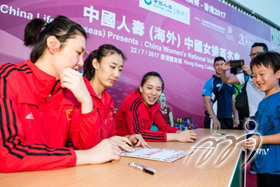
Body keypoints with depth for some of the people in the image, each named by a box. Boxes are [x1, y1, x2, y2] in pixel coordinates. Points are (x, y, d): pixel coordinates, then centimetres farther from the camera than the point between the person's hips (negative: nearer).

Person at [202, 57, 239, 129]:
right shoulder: (210, 82, -5)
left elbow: (233, 101, 14)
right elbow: (206, 102, -11)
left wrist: (236, 118, 6)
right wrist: (215, 119, -17)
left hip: (229, 120, 5)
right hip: (217, 119, -5)